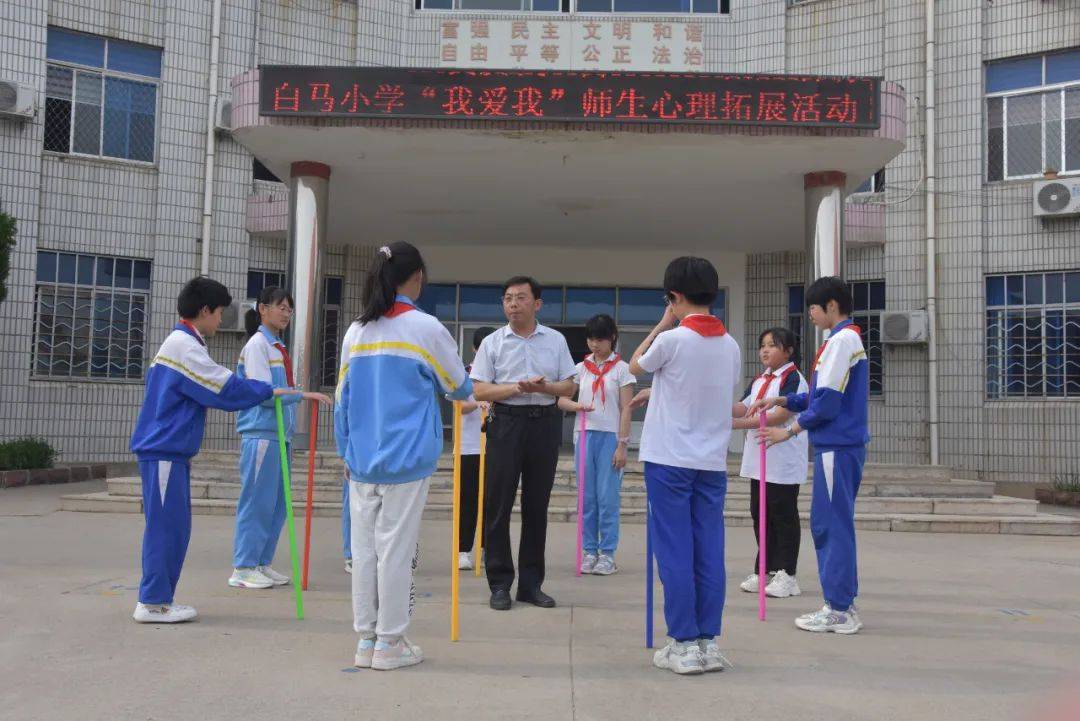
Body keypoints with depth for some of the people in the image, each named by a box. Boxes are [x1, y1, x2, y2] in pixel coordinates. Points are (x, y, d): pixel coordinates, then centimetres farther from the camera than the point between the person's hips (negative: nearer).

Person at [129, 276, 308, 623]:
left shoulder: (179, 343, 19)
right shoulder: (184, 346, -14)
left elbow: (214, 388, 18)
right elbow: (225, 388, -16)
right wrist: (268, 391, -5)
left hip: (170, 451, 10)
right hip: (164, 450, -10)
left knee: (175, 527, 12)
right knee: (165, 525, -5)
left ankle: (160, 598, 18)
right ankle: (153, 602, 1)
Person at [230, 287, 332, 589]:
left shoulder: (278, 347, 17)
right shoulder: (257, 344, -8)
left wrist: (288, 434, 13)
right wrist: (303, 395, -19)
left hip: (280, 433, 9)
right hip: (261, 432, -9)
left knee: (277, 504, 10)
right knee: (257, 502, -5)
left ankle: (262, 564, 18)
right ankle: (243, 568, 2)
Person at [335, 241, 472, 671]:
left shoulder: (356, 332, 7)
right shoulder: (425, 328, -6)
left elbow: (343, 399, 10)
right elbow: (460, 388, 6)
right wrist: (465, 391, 29)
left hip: (362, 458, 5)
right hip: (407, 458, -4)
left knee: (364, 547, 9)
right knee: (395, 548, 1)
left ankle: (366, 639, 17)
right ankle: (389, 643, 9)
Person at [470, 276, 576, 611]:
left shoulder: (556, 340, 8)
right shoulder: (492, 343, 3)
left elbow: (569, 386, 7)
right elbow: (479, 390, -3)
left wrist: (544, 387, -13)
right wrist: (517, 387, -17)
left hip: (545, 424, 2)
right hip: (506, 423, -2)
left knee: (537, 506, 7)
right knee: (498, 505, -2)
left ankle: (531, 583, 17)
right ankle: (500, 584, 8)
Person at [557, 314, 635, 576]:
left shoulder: (621, 368, -1)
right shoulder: (581, 368, 10)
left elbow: (626, 409, -3)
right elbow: (561, 399, 8)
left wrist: (622, 445, -8)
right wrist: (576, 405, -14)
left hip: (610, 436, -4)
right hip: (585, 435, 4)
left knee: (608, 498, -2)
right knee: (586, 497, 6)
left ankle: (607, 554, 7)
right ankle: (589, 551, 15)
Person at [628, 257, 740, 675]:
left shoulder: (672, 340, -11)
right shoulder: (730, 345, 6)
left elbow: (636, 366, 8)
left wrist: (662, 324, 12)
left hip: (670, 460, -5)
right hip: (712, 462, 5)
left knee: (675, 554, 1)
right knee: (709, 555, 7)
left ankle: (685, 645, 4)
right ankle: (709, 642, 12)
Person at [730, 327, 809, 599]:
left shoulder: (793, 378, -9)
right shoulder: (758, 381, 16)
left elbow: (781, 415, -19)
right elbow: (740, 409, 9)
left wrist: (739, 424, -21)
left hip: (784, 463, -8)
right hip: (759, 460, 8)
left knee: (783, 516, 0)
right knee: (760, 514, 11)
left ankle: (785, 574, 8)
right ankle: (765, 571, 21)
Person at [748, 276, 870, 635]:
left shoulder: (843, 339, -13)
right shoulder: (844, 339, 17)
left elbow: (828, 401, -18)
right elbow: (820, 395, 19)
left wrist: (788, 431, -10)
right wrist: (779, 401, 12)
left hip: (837, 447, -10)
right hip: (842, 444, 10)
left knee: (833, 524, -4)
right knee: (826, 523, 13)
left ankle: (839, 610, 2)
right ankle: (842, 602, 20)